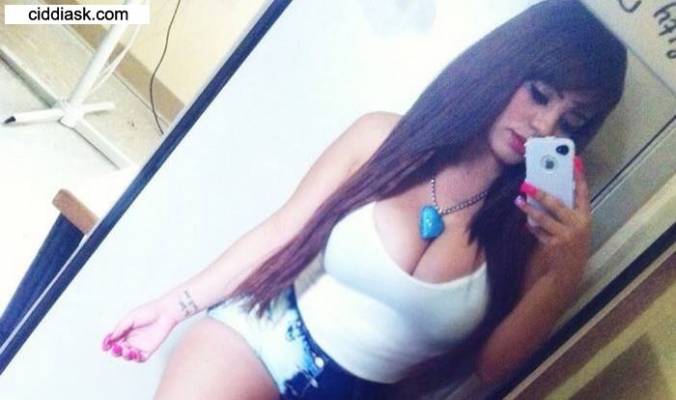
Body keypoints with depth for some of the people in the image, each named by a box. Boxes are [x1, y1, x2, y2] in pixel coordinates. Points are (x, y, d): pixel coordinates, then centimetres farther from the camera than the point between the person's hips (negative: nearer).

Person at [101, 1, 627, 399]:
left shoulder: (535, 227, -5)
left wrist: (564, 277, -18)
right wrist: (179, 302, 1)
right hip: (260, 338, 0)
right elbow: (281, 234, 0)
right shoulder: (386, 137, -6)